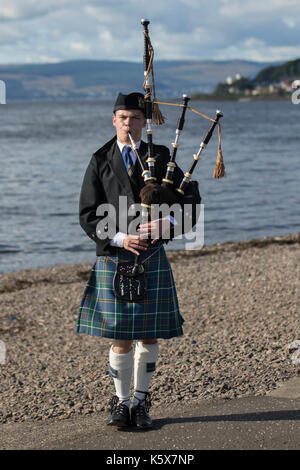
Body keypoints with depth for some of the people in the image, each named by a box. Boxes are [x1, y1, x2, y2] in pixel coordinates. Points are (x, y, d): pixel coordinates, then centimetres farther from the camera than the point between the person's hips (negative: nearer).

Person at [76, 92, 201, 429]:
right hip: (112, 258, -1)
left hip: (151, 258, 1)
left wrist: (167, 223, -20)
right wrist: (118, 238, -15)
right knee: (120, 337, 1)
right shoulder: (99, 162, 5)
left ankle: (141, 402, 18)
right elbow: (88, 215, 0)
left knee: (149, 335, 5)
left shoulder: (159, 158, 6)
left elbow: (192, 201, -1)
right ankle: (121, 402, 16)